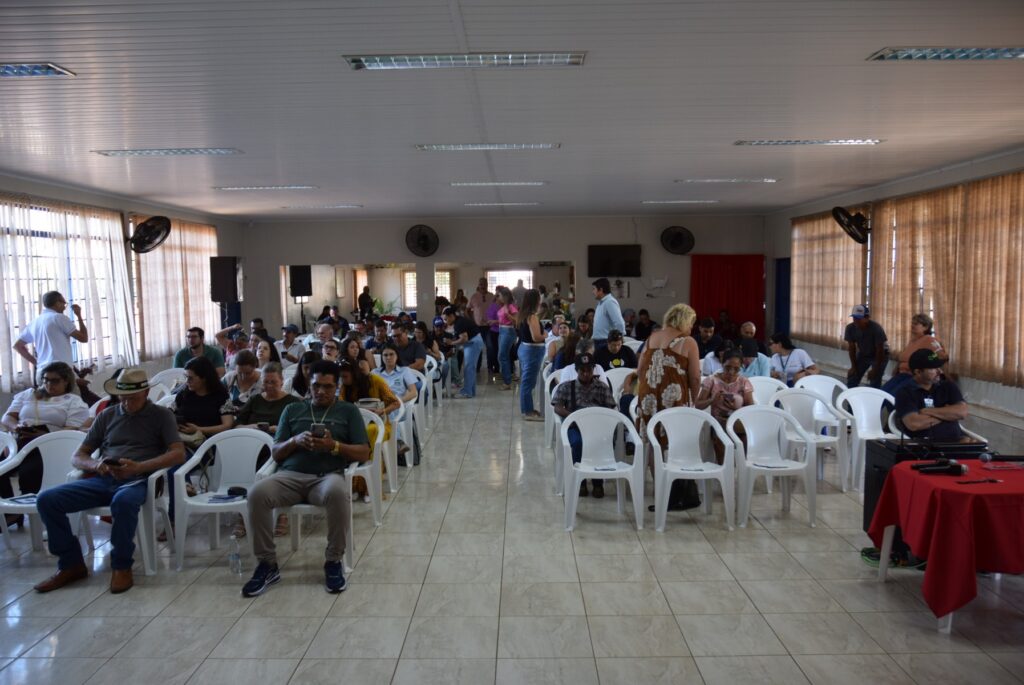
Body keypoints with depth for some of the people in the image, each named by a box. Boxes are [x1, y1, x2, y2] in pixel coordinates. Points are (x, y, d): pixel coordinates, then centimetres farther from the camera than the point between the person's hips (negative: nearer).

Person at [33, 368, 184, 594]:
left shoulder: (161, 415, 8)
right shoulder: (107, 415, 18)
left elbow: (179, 454, -5)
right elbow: (77, 457, 17)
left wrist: (138, 467, -20)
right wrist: (95, 465, -9)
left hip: (137, 481, -5)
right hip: (102, 480, 5)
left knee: (123, 502, -39)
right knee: (47, 499, -16)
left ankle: (122, 566, -16)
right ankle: (71, 564, 0)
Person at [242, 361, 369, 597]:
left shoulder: (348, 411, 15)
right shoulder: (292, 410, 22)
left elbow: (363, 453, 6)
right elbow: (276, 453, 16)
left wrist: (334, 446, -10)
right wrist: (295, 441, -5)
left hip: (328, 475, -2)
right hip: (290, 474, 2)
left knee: (338, 493, -38)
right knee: (257, 493, -29)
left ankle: (334, 561, -17)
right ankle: (267, 563, -12)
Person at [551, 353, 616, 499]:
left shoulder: (602, 387, 18)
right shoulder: (566, 386, 14)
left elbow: (610, 410, 11)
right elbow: (557, 408, 1)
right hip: (575, 425, -1)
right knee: (578, 442, -36)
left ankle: (598, 481, -17)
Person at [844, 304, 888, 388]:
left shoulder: (876, 328, -33)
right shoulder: (850, 328, -22)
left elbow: (880, 350, -25)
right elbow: (852, 348, -9)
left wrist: (875, 369, -21)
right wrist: (853, 366, -8)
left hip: (879, 355, -4)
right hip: (862, 354, 4)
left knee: (874, 383, -16)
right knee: (851, 379, 1)